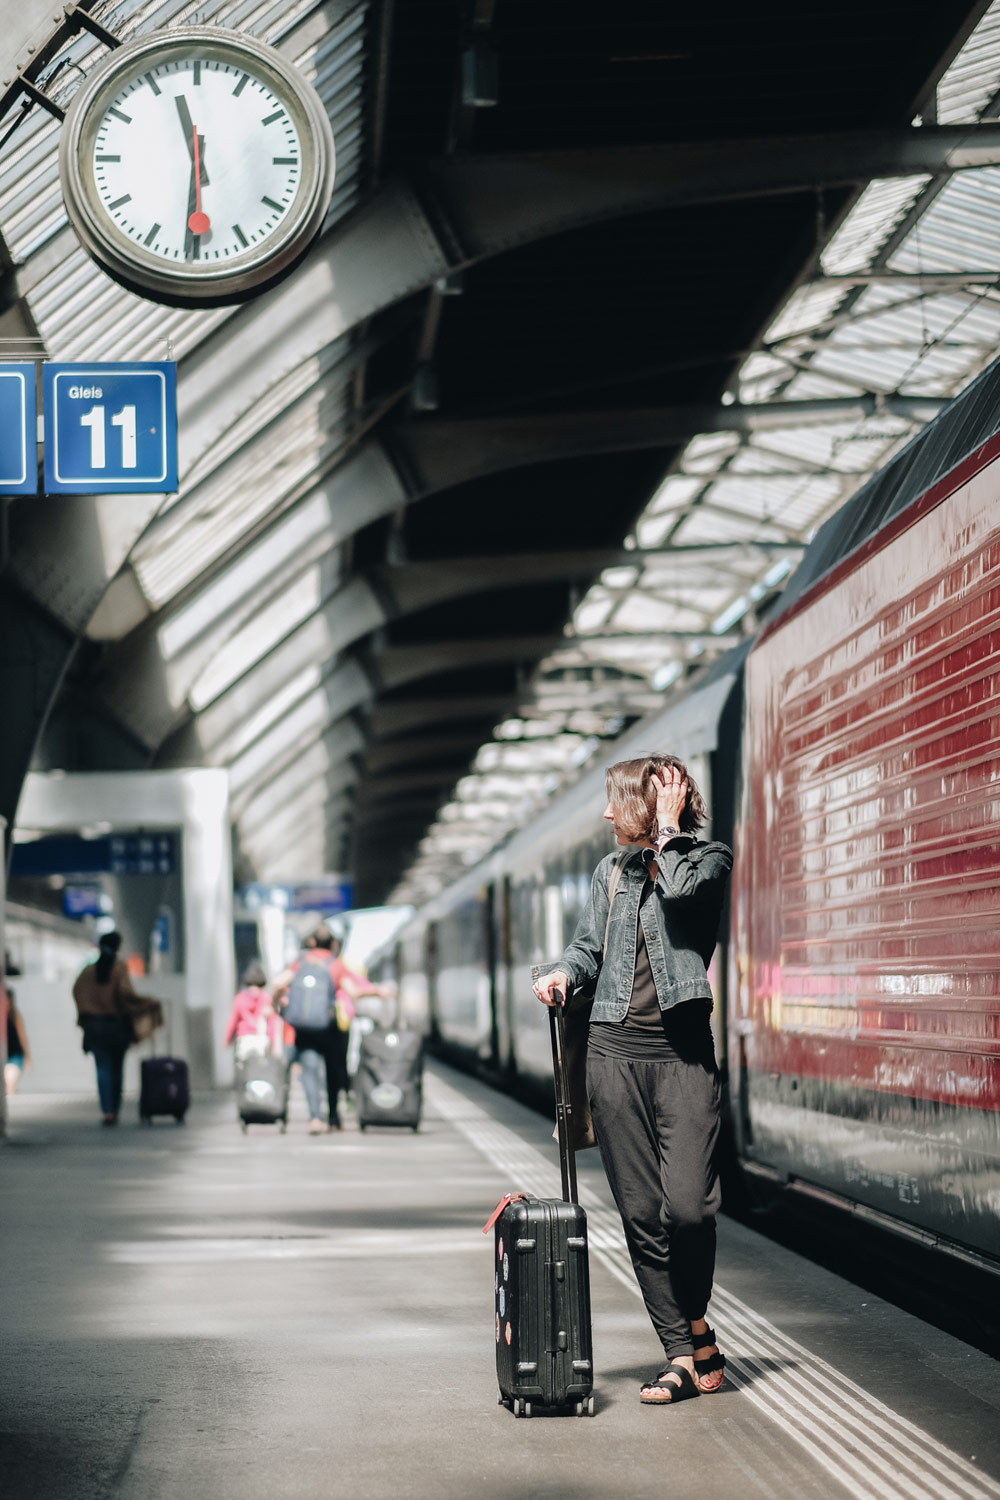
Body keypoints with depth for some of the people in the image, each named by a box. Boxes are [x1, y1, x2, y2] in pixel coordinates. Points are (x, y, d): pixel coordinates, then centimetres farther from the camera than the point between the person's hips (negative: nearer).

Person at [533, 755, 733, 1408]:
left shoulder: (710, 858, 3)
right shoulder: (611, 871, 17)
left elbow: (681, 889, -19)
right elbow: (588, 950, 16)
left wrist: (666, 828, -4)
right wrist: (564, 976, -5)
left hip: (683, 1053, -4)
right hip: (615, 1051, 4)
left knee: (688, 1206, -15)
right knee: (641, 1213, 1)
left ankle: (696, 1324, 12)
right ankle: (687, 1355, 7)